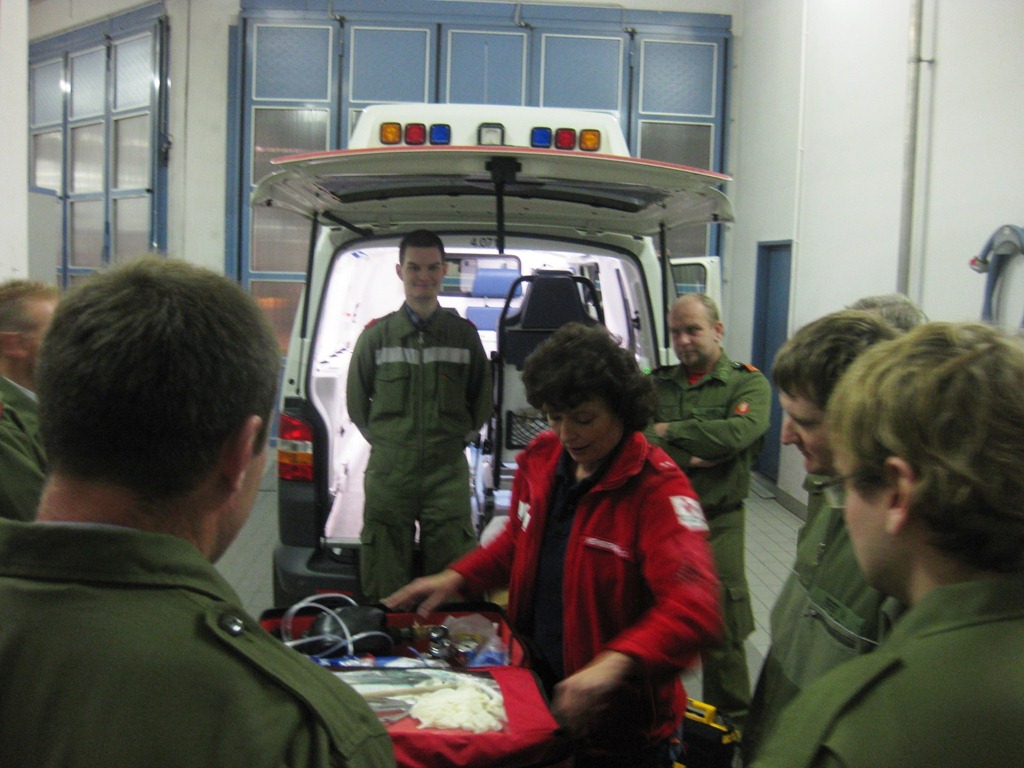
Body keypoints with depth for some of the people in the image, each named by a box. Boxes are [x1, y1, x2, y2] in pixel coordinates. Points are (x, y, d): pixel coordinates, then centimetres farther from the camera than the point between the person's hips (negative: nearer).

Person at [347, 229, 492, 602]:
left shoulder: (464, 334, 8)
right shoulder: (376, 334, 6)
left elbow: (481, 399, 16)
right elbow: (356, 401, 12)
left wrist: (460, 437, 10)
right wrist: (383, 439, 8)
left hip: (449, 473, 0)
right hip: (388, 474, 0)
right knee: (383, 589, 6)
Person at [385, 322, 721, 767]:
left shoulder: (656, 488, -22)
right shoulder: (539, 459, -1)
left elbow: (694, 609, -34)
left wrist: (616, 663, -47)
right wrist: (456, 578, 2)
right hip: (537, 687, 6)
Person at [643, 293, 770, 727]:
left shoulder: (748, 383, 1)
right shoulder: (657, 384, 12)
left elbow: (738, 432, -19)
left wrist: (668, 431, -9)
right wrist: (686, 458, -17)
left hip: (716, 522, -3)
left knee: (721, 627, 0)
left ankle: (731, 721, 20)